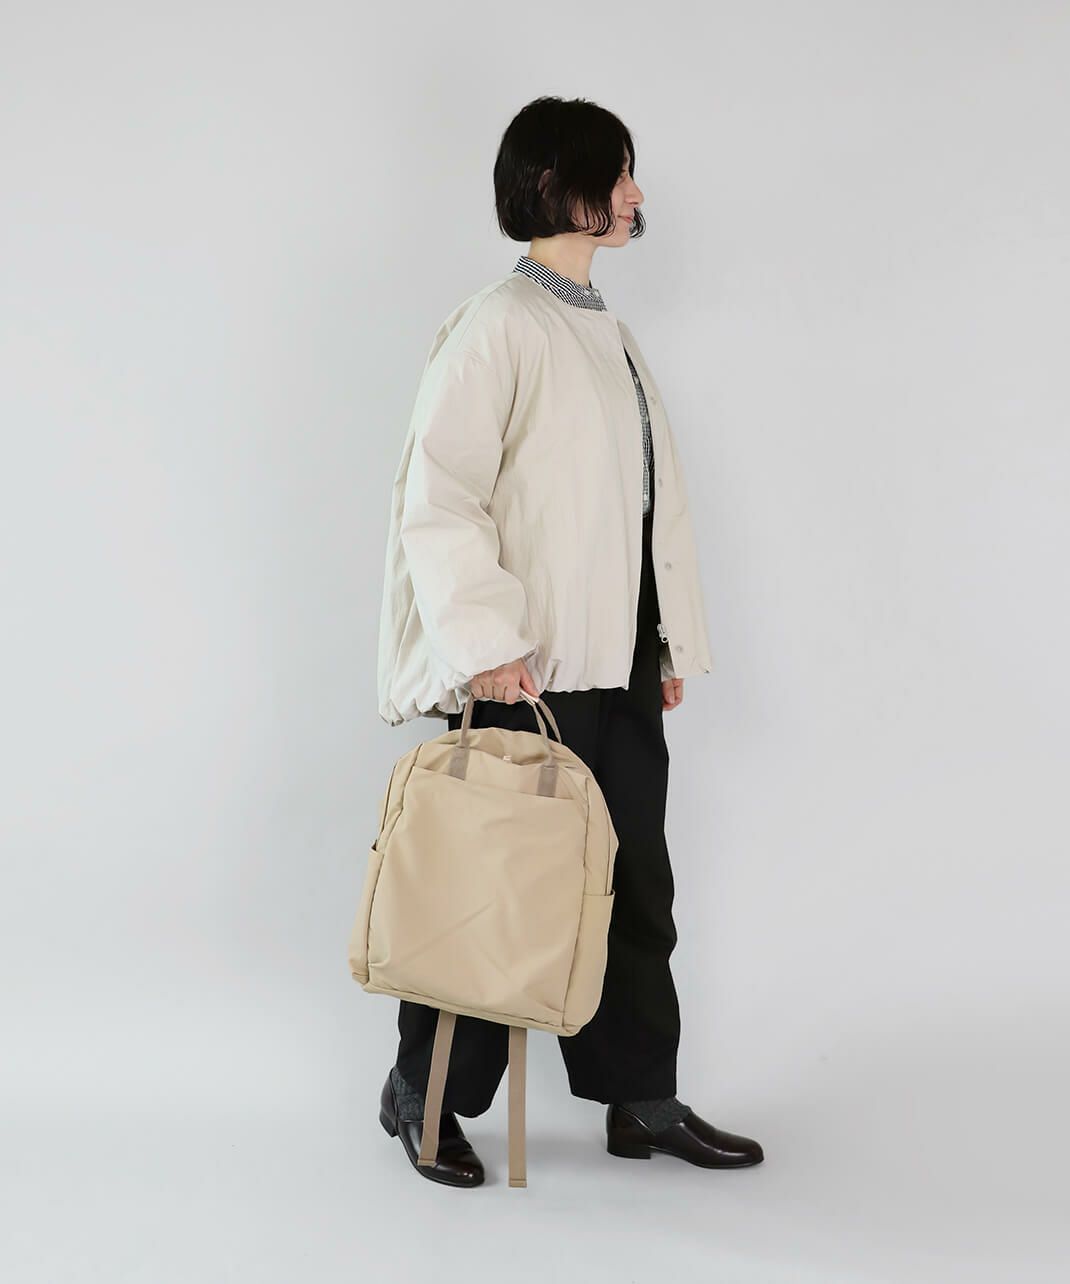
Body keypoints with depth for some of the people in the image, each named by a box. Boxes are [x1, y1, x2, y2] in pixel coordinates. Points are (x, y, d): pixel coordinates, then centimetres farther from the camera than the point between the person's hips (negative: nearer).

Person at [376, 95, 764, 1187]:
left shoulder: (605, 330, 16)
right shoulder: (499, 325, -10)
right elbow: (438, 496, -16)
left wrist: (669, 644, 15)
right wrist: (486, 640, -23)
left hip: (618, 663, 8)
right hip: (530, 667, -8)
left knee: (633, 886, 12)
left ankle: (642, 1099, 23)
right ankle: (423, 1096, 20)